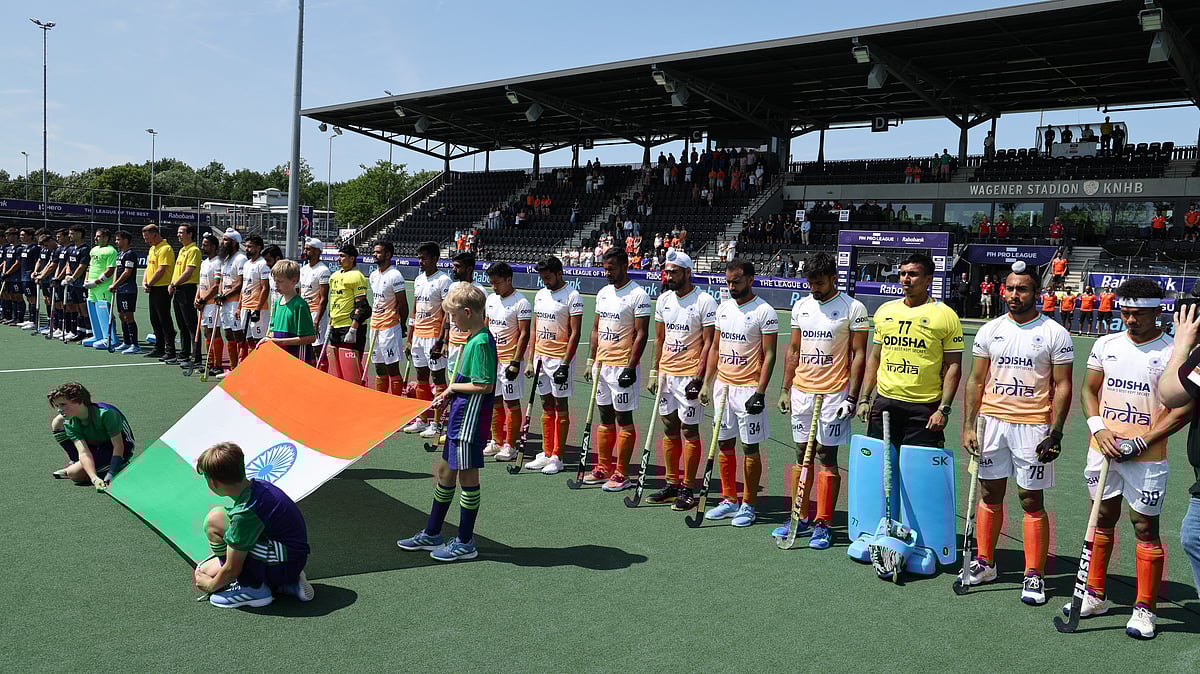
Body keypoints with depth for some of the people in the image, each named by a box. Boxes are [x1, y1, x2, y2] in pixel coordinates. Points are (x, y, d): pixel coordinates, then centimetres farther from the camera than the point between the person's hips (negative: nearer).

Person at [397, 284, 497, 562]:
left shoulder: (481, 343, -20)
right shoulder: (474, 339, 11)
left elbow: (485, 385, -26)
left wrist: (453, 387, -12)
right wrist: (449, 395, 7)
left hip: (470, 422, -10)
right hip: (459, 418, 10)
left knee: (467, 477, 1)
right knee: (445, 471, 18)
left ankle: (465, 543, 13)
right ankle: (432, 534, 31)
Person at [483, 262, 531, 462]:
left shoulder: (521, 303, -12)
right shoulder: (491, 299, 11)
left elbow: (524, 334, -14)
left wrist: (516, 361, -19)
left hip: (509, 360, -7)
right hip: (491, 359, 7)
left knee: (512, 402, 0)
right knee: (495, 401, 13)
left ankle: (510, 446, 6)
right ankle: (496, 442, 24)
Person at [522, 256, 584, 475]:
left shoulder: (572, 296, -10)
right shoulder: (540, 295, 13)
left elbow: (575, 333, -13)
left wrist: (565, 364, -18)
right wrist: (530, 360, 11)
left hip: (560, 358, -7)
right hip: (540, 357, 7)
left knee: (561, 407, 0)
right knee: (547, 406, 12)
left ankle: (557, 457, 6)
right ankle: (546, 454, 20)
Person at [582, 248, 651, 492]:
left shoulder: (638, 295, -11)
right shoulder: (603, 293, 13)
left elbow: (641, 334, -14)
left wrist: (631, 367, -19)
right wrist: (591, 361, 14)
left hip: (622, 367, -8)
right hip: (601, 364, 8)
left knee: (624, 419, -1)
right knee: (605, 418, 14)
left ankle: (621, 474, 5)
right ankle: (603, 469, 22)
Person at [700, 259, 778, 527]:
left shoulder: (764, 312, -10)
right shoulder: (723, 308, 11)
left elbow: (769, 356, -11)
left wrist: (759, 392, -17)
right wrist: (706, 383, 12)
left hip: (748, 388, -6)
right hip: (722, 386, 7)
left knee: (750, 448, 1)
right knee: (724, 444, 11)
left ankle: (748, 505, 10)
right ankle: (729, 500, 23)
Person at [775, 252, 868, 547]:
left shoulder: (853, 308, -6)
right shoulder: (800, 306, 10)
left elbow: (858, 355, -7)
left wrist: (852, 396, -12)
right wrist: (785, 389, 12)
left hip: (833, 394, -5)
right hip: (801, 392, 5)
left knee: (827, 456, -1)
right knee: (802, 454, 11)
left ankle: (823, 524, 6)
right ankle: (800, 517, 21)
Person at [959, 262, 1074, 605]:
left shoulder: (1055, 334, -3)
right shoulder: (989, 331, 7)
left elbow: (1062, 386, -3)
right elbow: (976, 381, 9)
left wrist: (1056, 432, -11)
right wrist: (968, 426, 3)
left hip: (1033, 427, -4)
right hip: (991, 422, 4)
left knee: (1032, 502, 1)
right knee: (989, 495, 12)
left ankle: (1034, 575, 10)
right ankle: (984, 563, 25)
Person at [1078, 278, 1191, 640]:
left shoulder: (1174, 352, -7)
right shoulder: (1106, 344, 6)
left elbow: (1186, 406, -8)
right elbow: (1089, 389, 12)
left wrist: (1142, 441, -15)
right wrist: (1098, 429, -5)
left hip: (1146, 457, -4)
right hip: (1103, 450, 4)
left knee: (1145, 528, 1)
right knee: (1103, 520, 14)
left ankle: (1144, 609, 12)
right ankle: (1095, 596, 26)